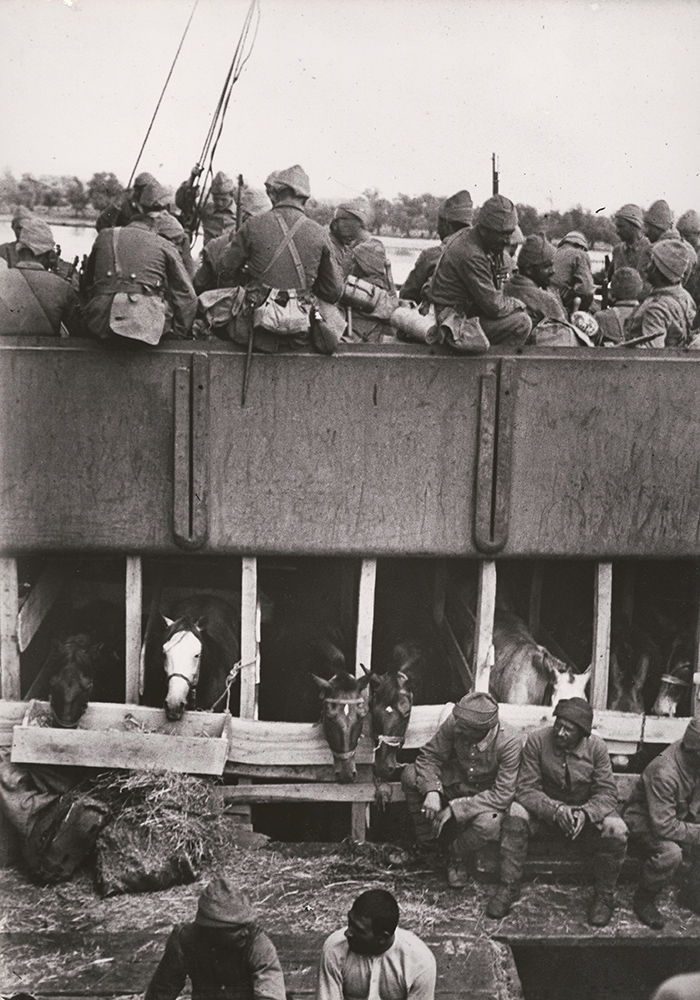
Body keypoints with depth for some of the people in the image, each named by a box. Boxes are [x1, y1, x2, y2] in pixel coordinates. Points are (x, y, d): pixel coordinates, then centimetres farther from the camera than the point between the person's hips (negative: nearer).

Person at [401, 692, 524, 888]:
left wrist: (455, 808, -32)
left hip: (487, 795, -4)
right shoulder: (454, 724, -23)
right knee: (410, 774, -21)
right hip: (456, 782, 4)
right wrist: (432, 791, -31)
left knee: (488, 824, -38)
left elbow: (502, 795, -29)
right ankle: (425, 843, 0)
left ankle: (456, 854, -2)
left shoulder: (510, 741, -31)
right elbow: (429, 755, -11)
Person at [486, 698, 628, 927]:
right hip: (545, 811, 0)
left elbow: (607, 794, -14)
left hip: (587, 813, 0)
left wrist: (584, 813, -35)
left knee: (616, 831, -28)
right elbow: (526, 789, -17)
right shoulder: (537, 740, -15)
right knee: (516, 814, -29)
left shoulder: (596, 748, -13)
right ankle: (508, 887, -15)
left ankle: (604, 896, -4)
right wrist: (556, 809, -35)